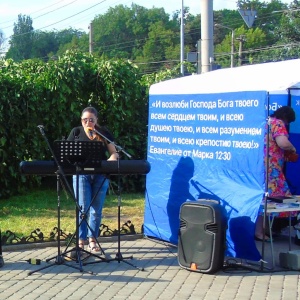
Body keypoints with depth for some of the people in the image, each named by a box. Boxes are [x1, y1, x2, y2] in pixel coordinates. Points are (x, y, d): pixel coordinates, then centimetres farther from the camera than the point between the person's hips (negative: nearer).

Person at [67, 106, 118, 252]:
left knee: (96, 209, 5)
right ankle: (81, 240, 3)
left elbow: (114, 153, 8)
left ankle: (92, 239, 17)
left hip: (100, 174, 1)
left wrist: (110, 161, -14)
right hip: (81, 174, -1)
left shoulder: (103, 133, 6)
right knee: (83, 208, -6)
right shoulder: (76, 132, 5)